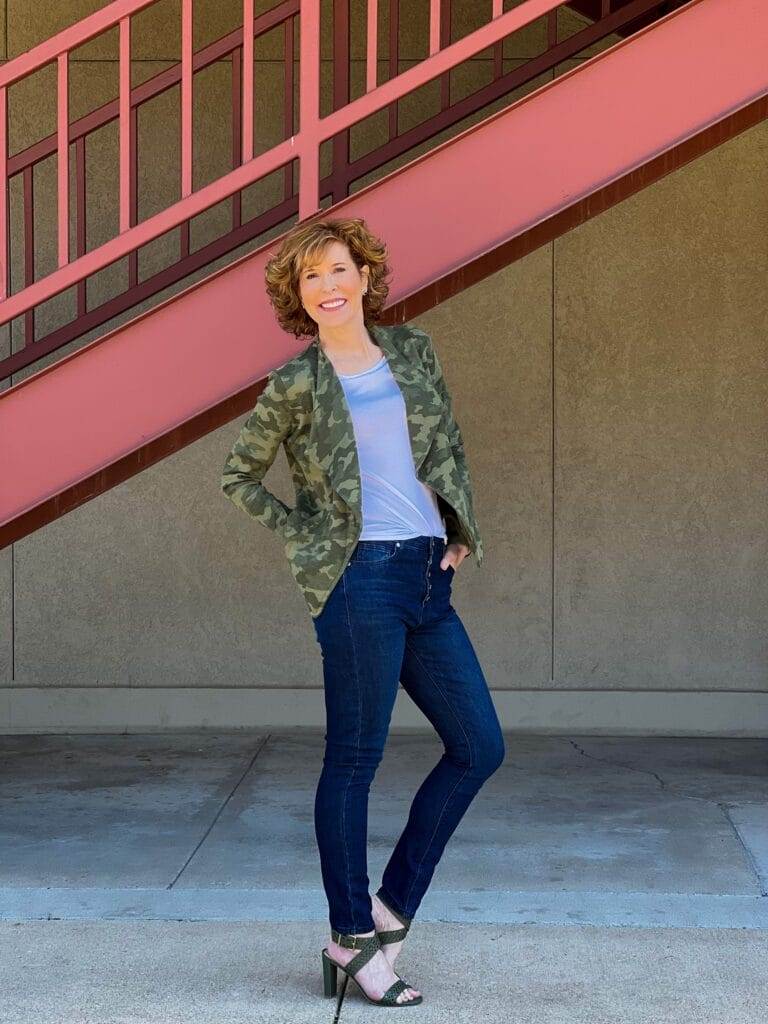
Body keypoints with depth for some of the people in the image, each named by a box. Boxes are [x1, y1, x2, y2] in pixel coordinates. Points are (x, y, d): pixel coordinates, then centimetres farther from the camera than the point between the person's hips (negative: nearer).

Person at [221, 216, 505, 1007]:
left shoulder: (413, 351, 12)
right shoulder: (295, 385, 0)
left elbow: (451, 447, 21)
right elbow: (237, 478, 9)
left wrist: (463, 529, 10)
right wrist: (302, 539, 0)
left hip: (427, 578, 6)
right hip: (360, 579, -6)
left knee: (479, 747, 6)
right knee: (354, 759, 0)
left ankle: (390, 909, 16)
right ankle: (352, 941, 12)